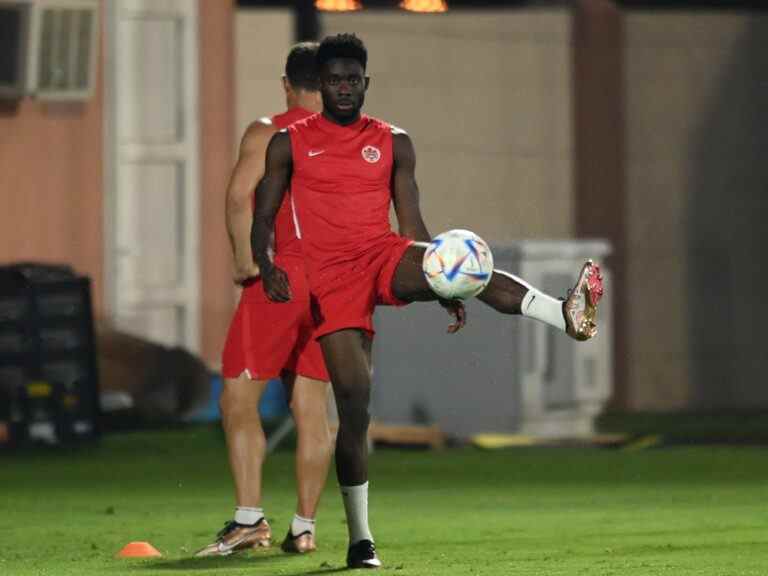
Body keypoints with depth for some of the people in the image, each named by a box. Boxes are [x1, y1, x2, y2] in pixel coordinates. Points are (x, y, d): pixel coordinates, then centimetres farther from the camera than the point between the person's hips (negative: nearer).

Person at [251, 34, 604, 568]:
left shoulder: (394, 143, 12)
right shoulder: (291, 143, 8)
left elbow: (413, 225, 12)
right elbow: (263, 219, 7)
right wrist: (267, 267, -14)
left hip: (386, 258, 1)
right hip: (333, 278, -1)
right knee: (353, 400, -8)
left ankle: (570, 316, -55)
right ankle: (360, 538, 3)